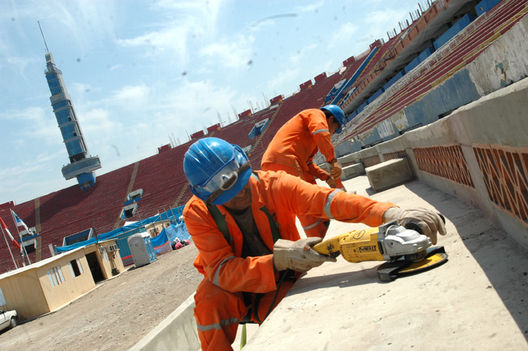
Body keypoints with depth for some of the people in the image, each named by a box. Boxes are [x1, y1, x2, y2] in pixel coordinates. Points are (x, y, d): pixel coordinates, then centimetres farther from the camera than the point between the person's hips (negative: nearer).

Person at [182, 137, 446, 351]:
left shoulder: (275, 185, -19)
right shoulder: (197, 213, -21)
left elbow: (327, 200, -33)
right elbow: (221, 270, -31)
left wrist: (389, 213, -49)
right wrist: (279, 260, -47)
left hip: (280, 289, 2)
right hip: (234, 291, -1)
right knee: (209, 299, -33)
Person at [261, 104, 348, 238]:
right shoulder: (317, 114, 8)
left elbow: (307, 163, 28)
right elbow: (320, 133, -14)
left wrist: (327, 177, 17)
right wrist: (333, 161, -17)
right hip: (282, 161, -10)